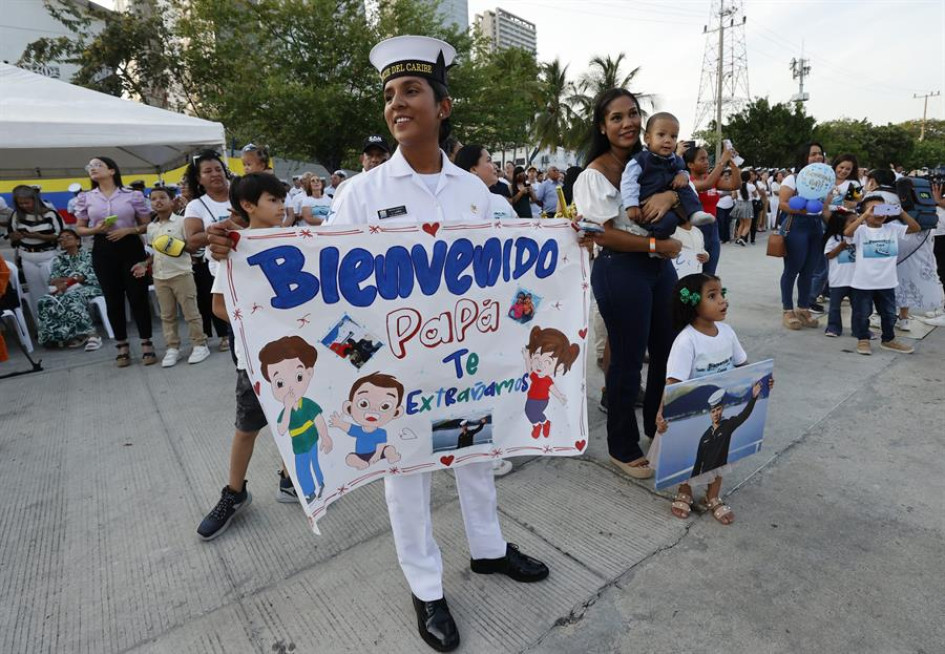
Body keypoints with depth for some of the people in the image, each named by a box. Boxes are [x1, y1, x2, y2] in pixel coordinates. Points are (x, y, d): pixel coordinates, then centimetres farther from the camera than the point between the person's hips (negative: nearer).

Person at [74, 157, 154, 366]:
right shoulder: (85, 198, 9)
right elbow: (79, 229, 12)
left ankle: (146, 343, 8)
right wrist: (96, 229, -9)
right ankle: (122, 346, 15)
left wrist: (128, 230, -13)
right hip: (103, 250, 3)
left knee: (138, 296, -1)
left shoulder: (133, 195, 2)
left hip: (130, 247, -2)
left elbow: (147, 225, 5)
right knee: (113, 299, 6)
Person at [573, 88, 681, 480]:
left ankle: (658, 427, 39)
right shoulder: (595, 174, -9)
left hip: (660, 267, 8)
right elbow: (603, 234, -17)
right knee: (627, 360, 2)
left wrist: (671, 194, -11)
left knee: (668, 352, 16)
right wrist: (656, 245, -16)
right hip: (621, 271, -7)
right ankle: (622, 448, 21)